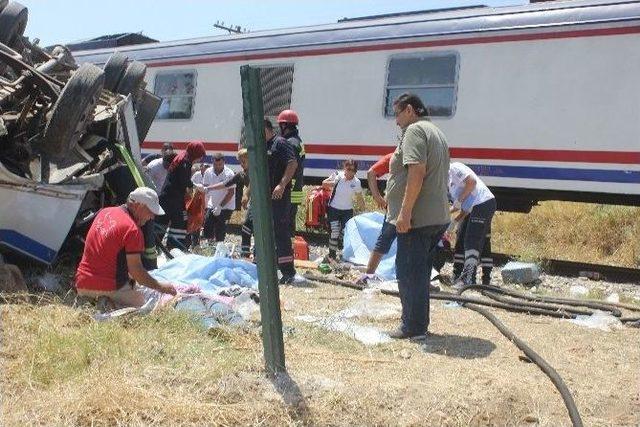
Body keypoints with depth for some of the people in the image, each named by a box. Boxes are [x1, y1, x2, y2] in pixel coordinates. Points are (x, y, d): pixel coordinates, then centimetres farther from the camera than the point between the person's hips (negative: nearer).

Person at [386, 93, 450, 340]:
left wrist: (405, 212, -23)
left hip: (417, 218, -10)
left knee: (408, 273, -2)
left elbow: (417, 172, -22)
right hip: (437, 217, 10)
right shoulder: (436, 133, 22)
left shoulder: (414, 130, -9)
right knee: (419, 273, 16)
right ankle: (418, 324, 24)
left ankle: (413, 327, 3)